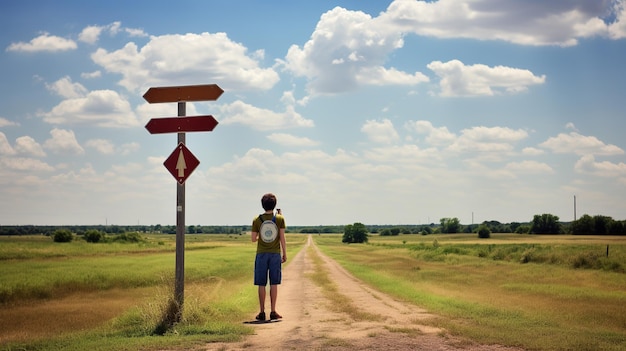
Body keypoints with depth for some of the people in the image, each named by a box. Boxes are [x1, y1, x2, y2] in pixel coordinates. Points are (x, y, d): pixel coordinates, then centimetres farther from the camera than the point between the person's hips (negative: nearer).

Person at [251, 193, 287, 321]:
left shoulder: (257, 220, -1)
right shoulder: (280, 219, -3)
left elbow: (253, 239, 1)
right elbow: (282, 238, -4)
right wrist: (284, 254, 3)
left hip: (261, 254, 0)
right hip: (275, 254, 0)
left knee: (261, 284, 4)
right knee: (274, 283, 4)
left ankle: (262, 312, 5)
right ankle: (273, 312, 4)